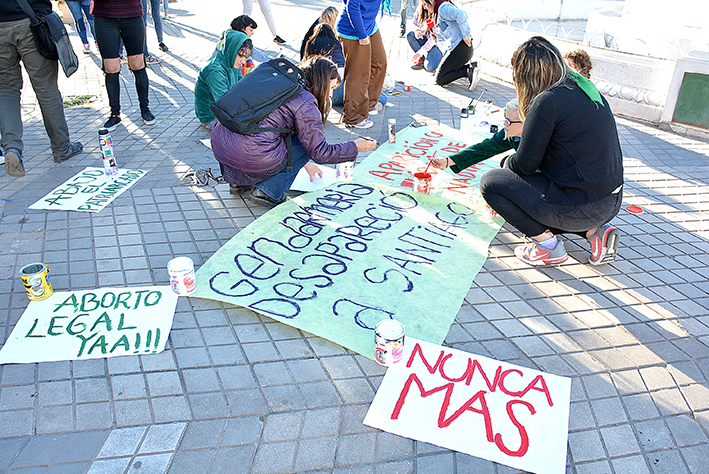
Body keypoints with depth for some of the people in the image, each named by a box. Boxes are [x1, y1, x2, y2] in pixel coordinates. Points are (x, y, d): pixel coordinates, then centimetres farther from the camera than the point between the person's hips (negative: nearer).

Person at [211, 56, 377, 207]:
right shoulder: (306, 103, -6)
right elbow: (320, 152, -3)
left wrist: (305, 163, 43)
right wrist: (355, 147, 12)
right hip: (248, 156, -8)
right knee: (305, 142, 11)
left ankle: (239, 182, 23)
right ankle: (268, 192, 6)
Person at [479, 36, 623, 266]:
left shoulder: (546, 103, -17)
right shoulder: (587, 89, 9)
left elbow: (524, 164, -11)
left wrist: (507, 163, 11)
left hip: (579, 208, -8)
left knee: (490, 182, 2)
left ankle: (547, 244, 0)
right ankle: (596, 230, 14)